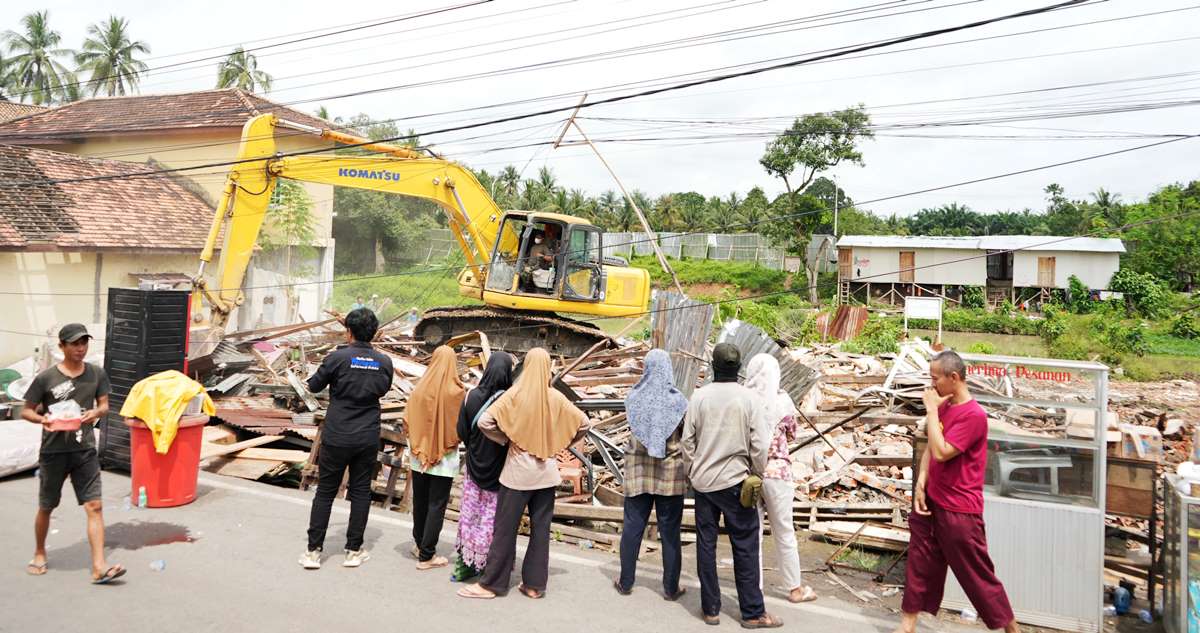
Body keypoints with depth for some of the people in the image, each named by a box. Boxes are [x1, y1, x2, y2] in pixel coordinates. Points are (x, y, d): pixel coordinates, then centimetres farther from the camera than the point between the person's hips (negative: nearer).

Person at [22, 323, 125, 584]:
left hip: (85, 450, 1)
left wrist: (96, 412, -14)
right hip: (53, 452, -1)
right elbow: (26, 411, 1)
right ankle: (39, 554, 41)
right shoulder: (46, 378, -7)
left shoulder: (96, 374, 0)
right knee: (46, 507, 15)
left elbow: (104, 404, 9)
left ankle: (99, 567, -9)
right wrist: (43, 419, -20)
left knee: (95, 506, -8)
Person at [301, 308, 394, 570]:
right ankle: (354, 551, 16)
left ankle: (313, 551, 13)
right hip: (368, 438, 2)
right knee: (360, 492, 11)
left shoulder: (338, 357, -12)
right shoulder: (384, 362, -2)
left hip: (336, 437, -2)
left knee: (325, 492, 8)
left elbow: (314, 386, 1)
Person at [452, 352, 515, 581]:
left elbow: (462, 432, -2)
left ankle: (465, 562, 21)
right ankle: (484, 561, 16)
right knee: (493, 518, 9)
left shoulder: (472, 396, -10)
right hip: (500, 469, -3)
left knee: (469, 513, 15)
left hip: (474, 466, 3)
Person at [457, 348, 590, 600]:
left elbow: (485, 422, -18)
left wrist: (505, 439, -2)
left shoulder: (514, 394, -11)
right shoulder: (556, 398, -3)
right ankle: (534, 584, 17)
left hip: (518, 471, -3)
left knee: (505, 528, 6)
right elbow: (583, 423, 3)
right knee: (541, 528, 10)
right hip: (546, 472, 3)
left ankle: (491, 583, 13)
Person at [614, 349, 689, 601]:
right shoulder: (678, 400, -10)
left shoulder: (633, 398, -4)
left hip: (638, 471, 2)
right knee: (669, 531, 7)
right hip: (671, 474, -2)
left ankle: (625, 582, 20)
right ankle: (671, 587, 16)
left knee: (633, 526, 11)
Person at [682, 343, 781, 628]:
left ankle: (710, 609, 17)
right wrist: (758, 475, 6)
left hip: (703, 481, 2)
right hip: (735, 481, -2)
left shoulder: (699, 396, -3)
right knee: (745, 547, 6)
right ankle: (752, 613, 12)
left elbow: (687, 440, -1)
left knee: (706, 544, 10)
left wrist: (692, 471, 11)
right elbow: (759, 444, -8)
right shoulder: (747, 397, -8)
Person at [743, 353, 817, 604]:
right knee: (784, 532, 13)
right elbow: (793, 435, 5)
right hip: (777, 471, -1)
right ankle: (795, 588, 26)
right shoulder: (782, 401, -8)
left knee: (751, 532, 11)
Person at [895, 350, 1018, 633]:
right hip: (930, 502, 8)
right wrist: (920, 485, -3)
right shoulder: (943, 407, 6)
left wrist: (931, 411, -19)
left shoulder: (974, 415, -20)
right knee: (919, 566, 13)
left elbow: (941, 452, -26)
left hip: (959, 511, -7)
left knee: (979, 576, 6)